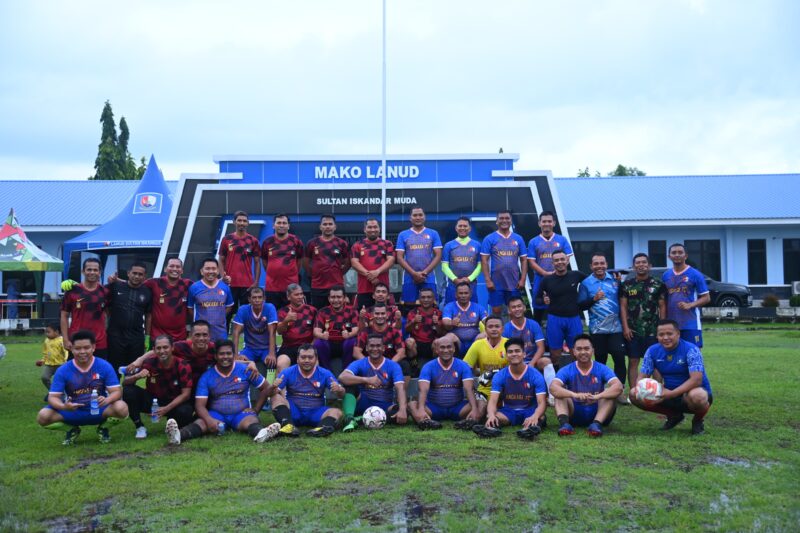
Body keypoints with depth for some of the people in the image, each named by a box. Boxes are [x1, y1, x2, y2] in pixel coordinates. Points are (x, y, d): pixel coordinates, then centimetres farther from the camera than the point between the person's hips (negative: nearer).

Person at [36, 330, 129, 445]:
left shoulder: (104, 366, -10)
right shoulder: (63, 371, -8)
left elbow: (116, 391, -13)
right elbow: (53, 397, -10)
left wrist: (106, 400, -37)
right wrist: (64, 406, -34)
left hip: (99, 411, -1)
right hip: (73, 412, 1)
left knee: (121, 408, -32)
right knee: (43, 416, -24)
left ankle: (103, 428, 4)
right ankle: (72, 429, 8)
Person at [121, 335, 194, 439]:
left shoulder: (183, 366, -18)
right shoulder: (149, 363, -15)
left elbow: (186, 394, -18)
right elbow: (125, 383, -11)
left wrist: (166, 408, -30)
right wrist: (137, 376, -33)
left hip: (175, 402, -2)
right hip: (152, 400, 2)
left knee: (184, 412, -35)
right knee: (127, 391, -21)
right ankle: (140, 427, -2)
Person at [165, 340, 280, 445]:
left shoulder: (245, 370, 0)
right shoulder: (206, 376, -1)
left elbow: (267, 388, 7)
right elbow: (200, 405, -7)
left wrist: (255, 409, -1)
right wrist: (209, 420, -27)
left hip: (241, 414, -1)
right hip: (216, 414, 1)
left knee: (251, 421, -34)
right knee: (201, 422, -30)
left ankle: (261, 433, -67)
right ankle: (178, 434, -59)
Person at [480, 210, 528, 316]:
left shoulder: (518, 239, 7)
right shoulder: (489, 239, -1)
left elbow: (524, 260, 8)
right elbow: (484, 261, -4)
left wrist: (523, 279, -1)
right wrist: (488, 280, -11)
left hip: (514, 283, 2)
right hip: (496, 283, -2)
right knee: (496, 311, 4)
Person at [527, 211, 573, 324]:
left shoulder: (562, 240, 7)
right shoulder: (533, 242, 6)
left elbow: (566, 258, 2)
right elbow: (531, 262, 0)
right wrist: (546, 273, -13)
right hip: (540, 281, 0)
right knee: (538, 307, 6)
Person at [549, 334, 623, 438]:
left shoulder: (602, 369, -3)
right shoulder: (567, 370, -3)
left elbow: (618, 387, -21)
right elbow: (553, 388, -23)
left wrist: (597, 396, -40)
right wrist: (574, 395, -42)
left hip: (597, 413, 0)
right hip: (574, 415, 0)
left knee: (609, 394, -23)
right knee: (560, 395, -21)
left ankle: (597, 424, -43)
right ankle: (564, 422, -46)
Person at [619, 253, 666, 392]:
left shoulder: (658, 284, 5)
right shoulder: (627, 284, 7)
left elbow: (662, 307, 5)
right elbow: (623, 307, 5)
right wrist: (625, 327, -4)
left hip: (653, 331, -1)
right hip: (632, 331, 1)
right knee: (633, 362, 3)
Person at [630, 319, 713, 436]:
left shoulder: (691, 350, -20)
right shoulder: (652, 351, -4)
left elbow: (696, 379, -30)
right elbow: (642, 377, -2)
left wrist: (671, 394, -38)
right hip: (669, 393, 5)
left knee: (697, 396, -41)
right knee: (634, 394, -12)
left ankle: (698, 420, -2)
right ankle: (674, 416, 10)